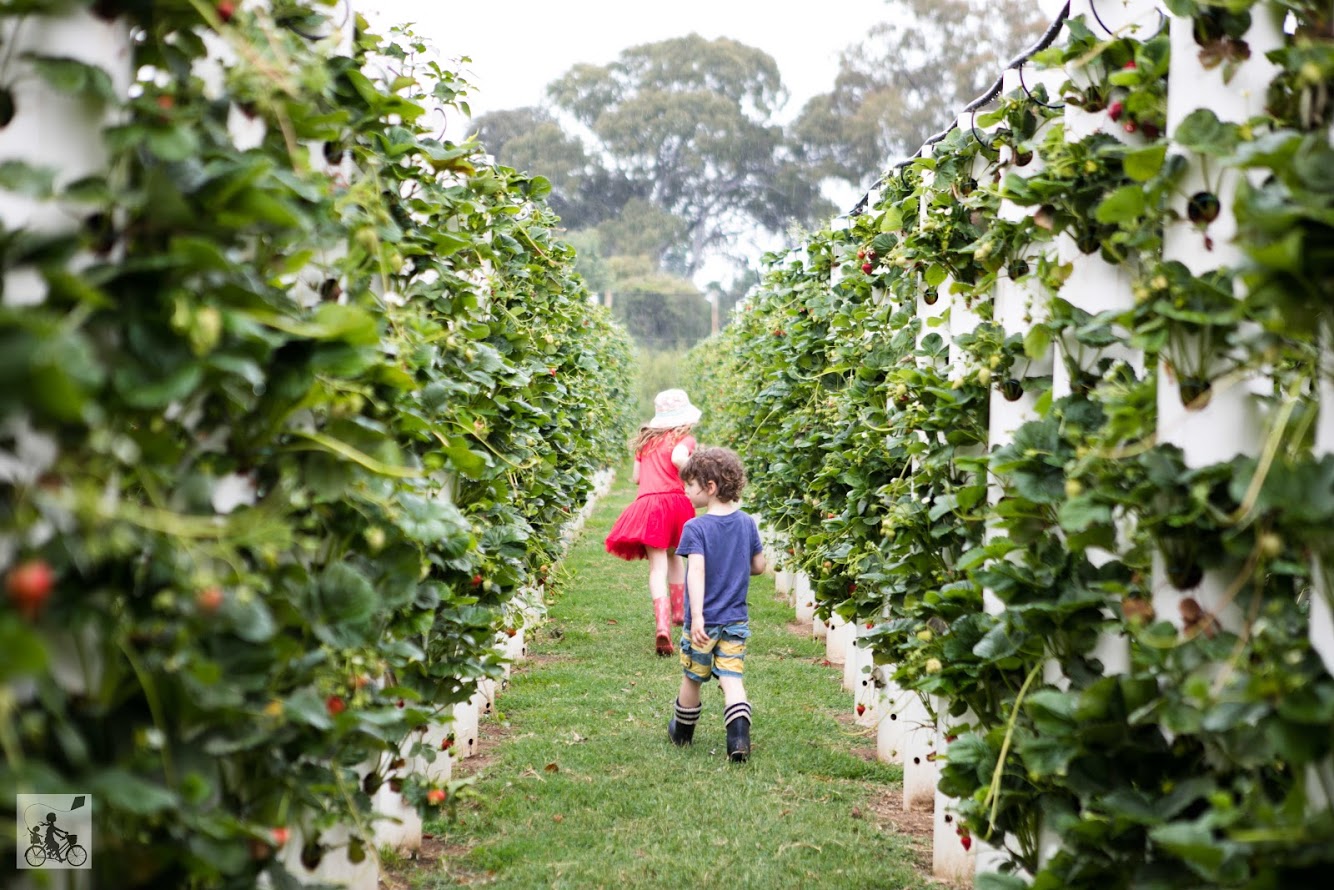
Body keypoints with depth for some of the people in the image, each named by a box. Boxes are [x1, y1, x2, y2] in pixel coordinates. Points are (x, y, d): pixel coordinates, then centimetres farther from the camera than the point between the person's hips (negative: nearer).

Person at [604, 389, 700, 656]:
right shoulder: (684, 439, 4)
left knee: (658, 566, -6)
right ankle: (679, 611, 38)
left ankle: (662, 625, -24)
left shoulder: (646, 440, 18)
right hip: (675, 501, -1)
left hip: (646, 503, 1)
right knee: (674, 554, 25)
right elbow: (678, 458, -18)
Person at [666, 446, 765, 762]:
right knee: (732, 679, 1)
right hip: (736, 620, 3)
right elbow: (759, 566, 9)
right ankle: (739, 736, -19)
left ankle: (682, 733, 35)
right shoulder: (747, 523, 1)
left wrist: (696, 616, -31)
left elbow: (696, 571, -26)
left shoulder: (695, 528, -15)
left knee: (692, 678, 15)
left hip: (704, 621, -3)